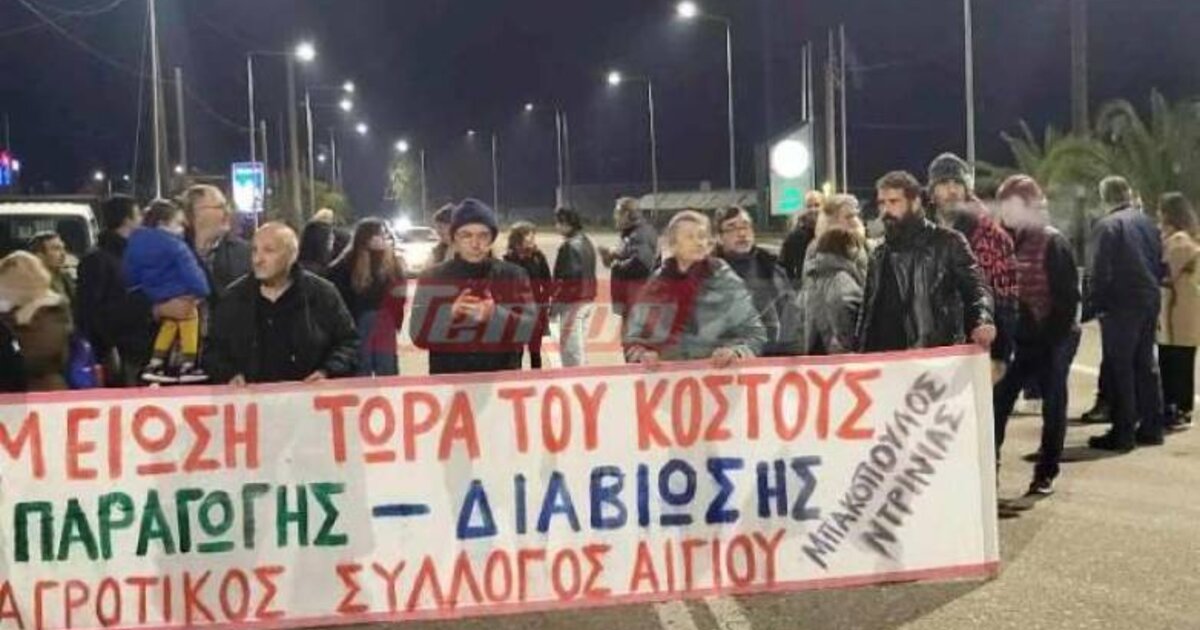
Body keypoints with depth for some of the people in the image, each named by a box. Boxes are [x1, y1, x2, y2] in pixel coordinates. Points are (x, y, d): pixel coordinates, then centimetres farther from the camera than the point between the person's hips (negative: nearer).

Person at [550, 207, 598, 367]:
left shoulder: (569, 246, -16)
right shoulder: (587, 242, 12)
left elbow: (565, 279, -20)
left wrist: (554, 300, -12)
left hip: (572, 302, -9)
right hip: (589, 300, 9)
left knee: (570, 348, -4)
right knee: (580, 347, 17)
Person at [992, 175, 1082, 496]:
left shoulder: (1053, 243, -11)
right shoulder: (1009, 240, 6)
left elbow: (1067, 297, -14)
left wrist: (1051, 337, -17)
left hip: (1052, 340, -5)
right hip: (1021, 338, 5)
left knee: (1053, 406, 7)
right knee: (998, 401, -1)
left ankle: (1046, 473, 18)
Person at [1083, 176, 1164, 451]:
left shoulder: (1107, 225, -12)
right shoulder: (1147, 222, 10)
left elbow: (1099, 273, -16)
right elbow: (1160, 265, 14)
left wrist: (1090, 307, -11)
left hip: (1121, 305, -7)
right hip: (1150, 301, 7)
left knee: (1119, 369, -2)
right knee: (1145, 364, 15)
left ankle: (1122, 433, -1)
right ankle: (1151, 427, 21)